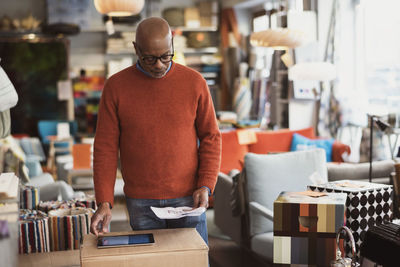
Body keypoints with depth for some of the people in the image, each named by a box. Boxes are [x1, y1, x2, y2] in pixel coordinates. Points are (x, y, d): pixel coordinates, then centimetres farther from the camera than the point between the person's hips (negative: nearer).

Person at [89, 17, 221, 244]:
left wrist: (206, 186, -7)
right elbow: (105, 147, -1)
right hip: (141, 204, 0)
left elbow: (210, 137, 4)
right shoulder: (116, 86, -2)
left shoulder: (194, 82, -1)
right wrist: (104, 202, -8)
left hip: (188, 199, 0)